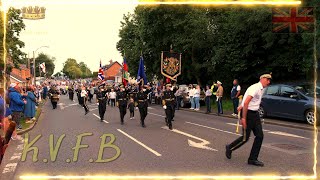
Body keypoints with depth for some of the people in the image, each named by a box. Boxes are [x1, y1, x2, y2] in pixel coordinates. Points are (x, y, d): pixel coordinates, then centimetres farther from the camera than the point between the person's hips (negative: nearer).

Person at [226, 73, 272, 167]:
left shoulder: (261, 89, 11)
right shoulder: (255, 88, -18)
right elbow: (246, 103, -25)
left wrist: (241, 106, 24)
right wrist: (244, 118, -26)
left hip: (255, 114, 9)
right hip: (248, 113, -9)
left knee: (259, 136, 3)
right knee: (245, 138, -2)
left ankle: (253, 159, 10)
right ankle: (229, 148, 22)